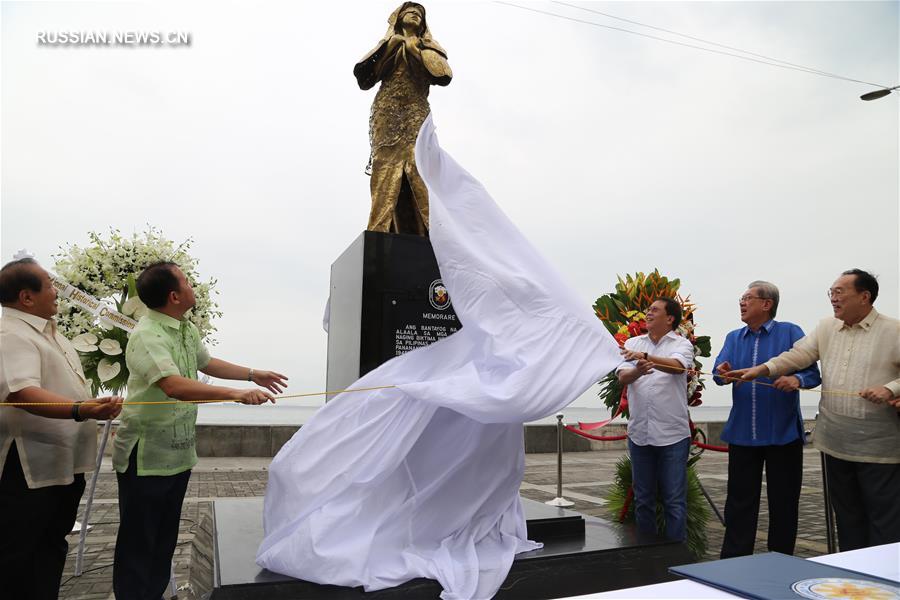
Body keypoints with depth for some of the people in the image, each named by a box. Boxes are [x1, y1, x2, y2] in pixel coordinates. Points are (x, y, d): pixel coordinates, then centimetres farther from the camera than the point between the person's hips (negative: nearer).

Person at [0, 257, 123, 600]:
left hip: (64, 462, 9)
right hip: (29, 468, -9)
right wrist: (82, 411, -47)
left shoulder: (45, 329, 12)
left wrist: (97, 409, 27)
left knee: (52, 546, 19)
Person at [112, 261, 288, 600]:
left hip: (179, 453, 9)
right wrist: (236, 394, -45)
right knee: (138, 542, 5)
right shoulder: (147, 336, -23)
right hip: (147, 455, -9)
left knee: (166, 537, 19)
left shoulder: (186, 329, 6)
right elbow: (175, 386, -38)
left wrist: (254, 375, 25)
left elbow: (206, 363, 24)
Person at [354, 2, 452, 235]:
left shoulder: (428, 47, 24)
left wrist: (417, 48, 8)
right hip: (388, 116, 0)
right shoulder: (388, 45, 26)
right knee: (386, 174, -15)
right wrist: (388, 46, 5)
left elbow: (444, 75, 2)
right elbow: (363, 77, 10)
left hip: (417, 116, 0)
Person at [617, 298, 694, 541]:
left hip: (672, 434, -3)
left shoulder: (682, 344, 1)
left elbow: (677, 366, -21)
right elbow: (622, 378, -3)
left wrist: (645, 356, -37)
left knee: (675, 500, 2)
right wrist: (637, 371, -26)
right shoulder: (632, 343, 10)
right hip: (639, 432, 4)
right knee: (643, 499, 13)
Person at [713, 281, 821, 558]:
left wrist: (797, 380, -31)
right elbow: (720, 372, -1)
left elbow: (813, 373, -10)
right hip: (742, 433, 3)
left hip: (783, 433, -3)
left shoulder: (790, 333, -3)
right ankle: (734, 559, 21)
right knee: (740, 500, 10)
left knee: (783, 501, 8)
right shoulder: (734, 338, 10)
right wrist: (722, 374, -24)